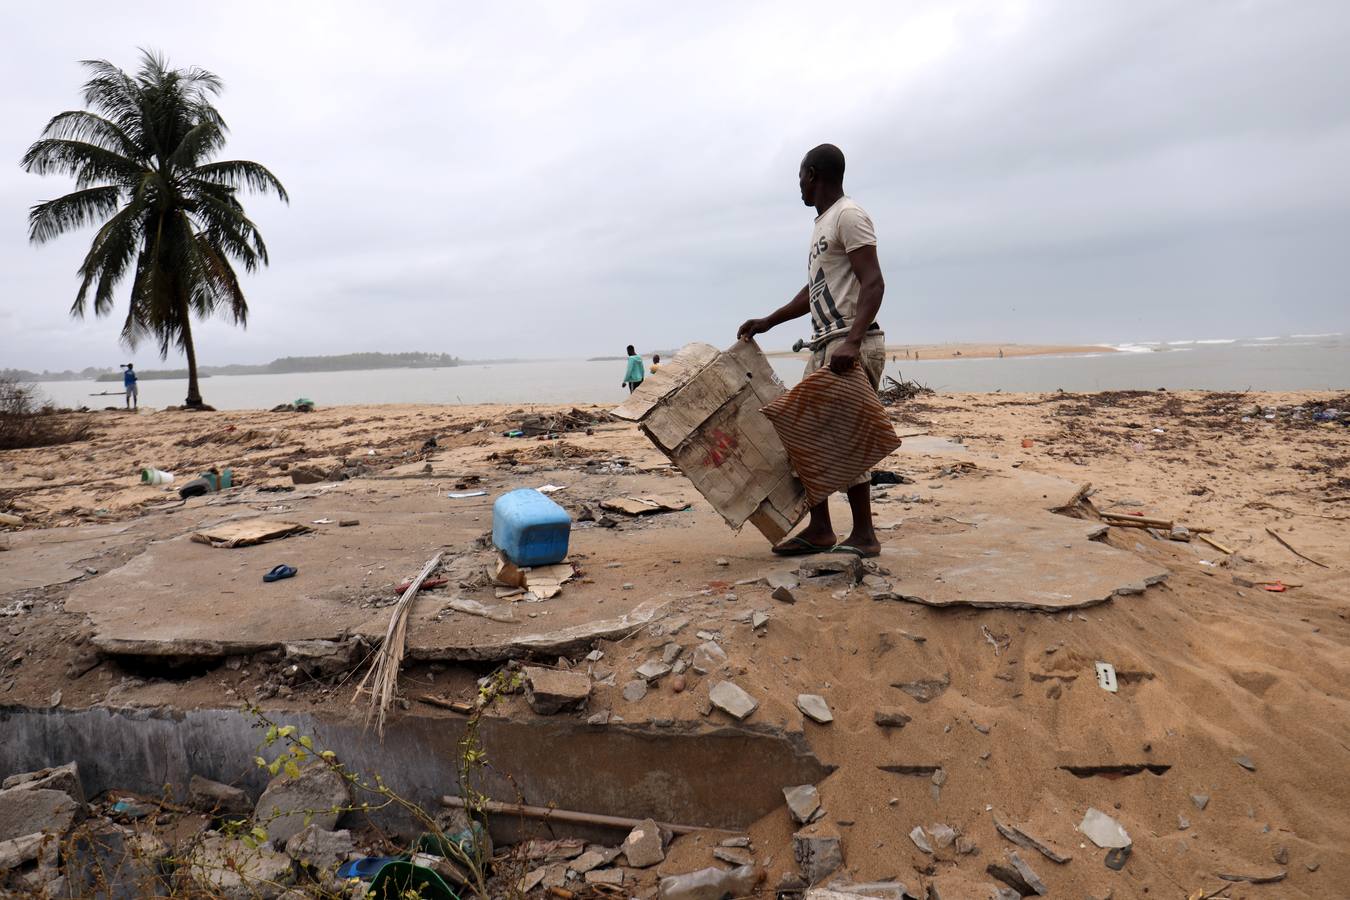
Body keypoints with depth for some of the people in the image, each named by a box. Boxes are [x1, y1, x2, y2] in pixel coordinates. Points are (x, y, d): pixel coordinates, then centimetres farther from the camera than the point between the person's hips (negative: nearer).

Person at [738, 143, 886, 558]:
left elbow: (873, 283, -18)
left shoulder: (849, 215, -7)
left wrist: (852, 341, -30)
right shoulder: (822, 222, 23)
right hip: (825, 346, 10)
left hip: (853, 345, -10)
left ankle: (864, 535, -1)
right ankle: (819, 529, 14)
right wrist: (767, 322, 23)